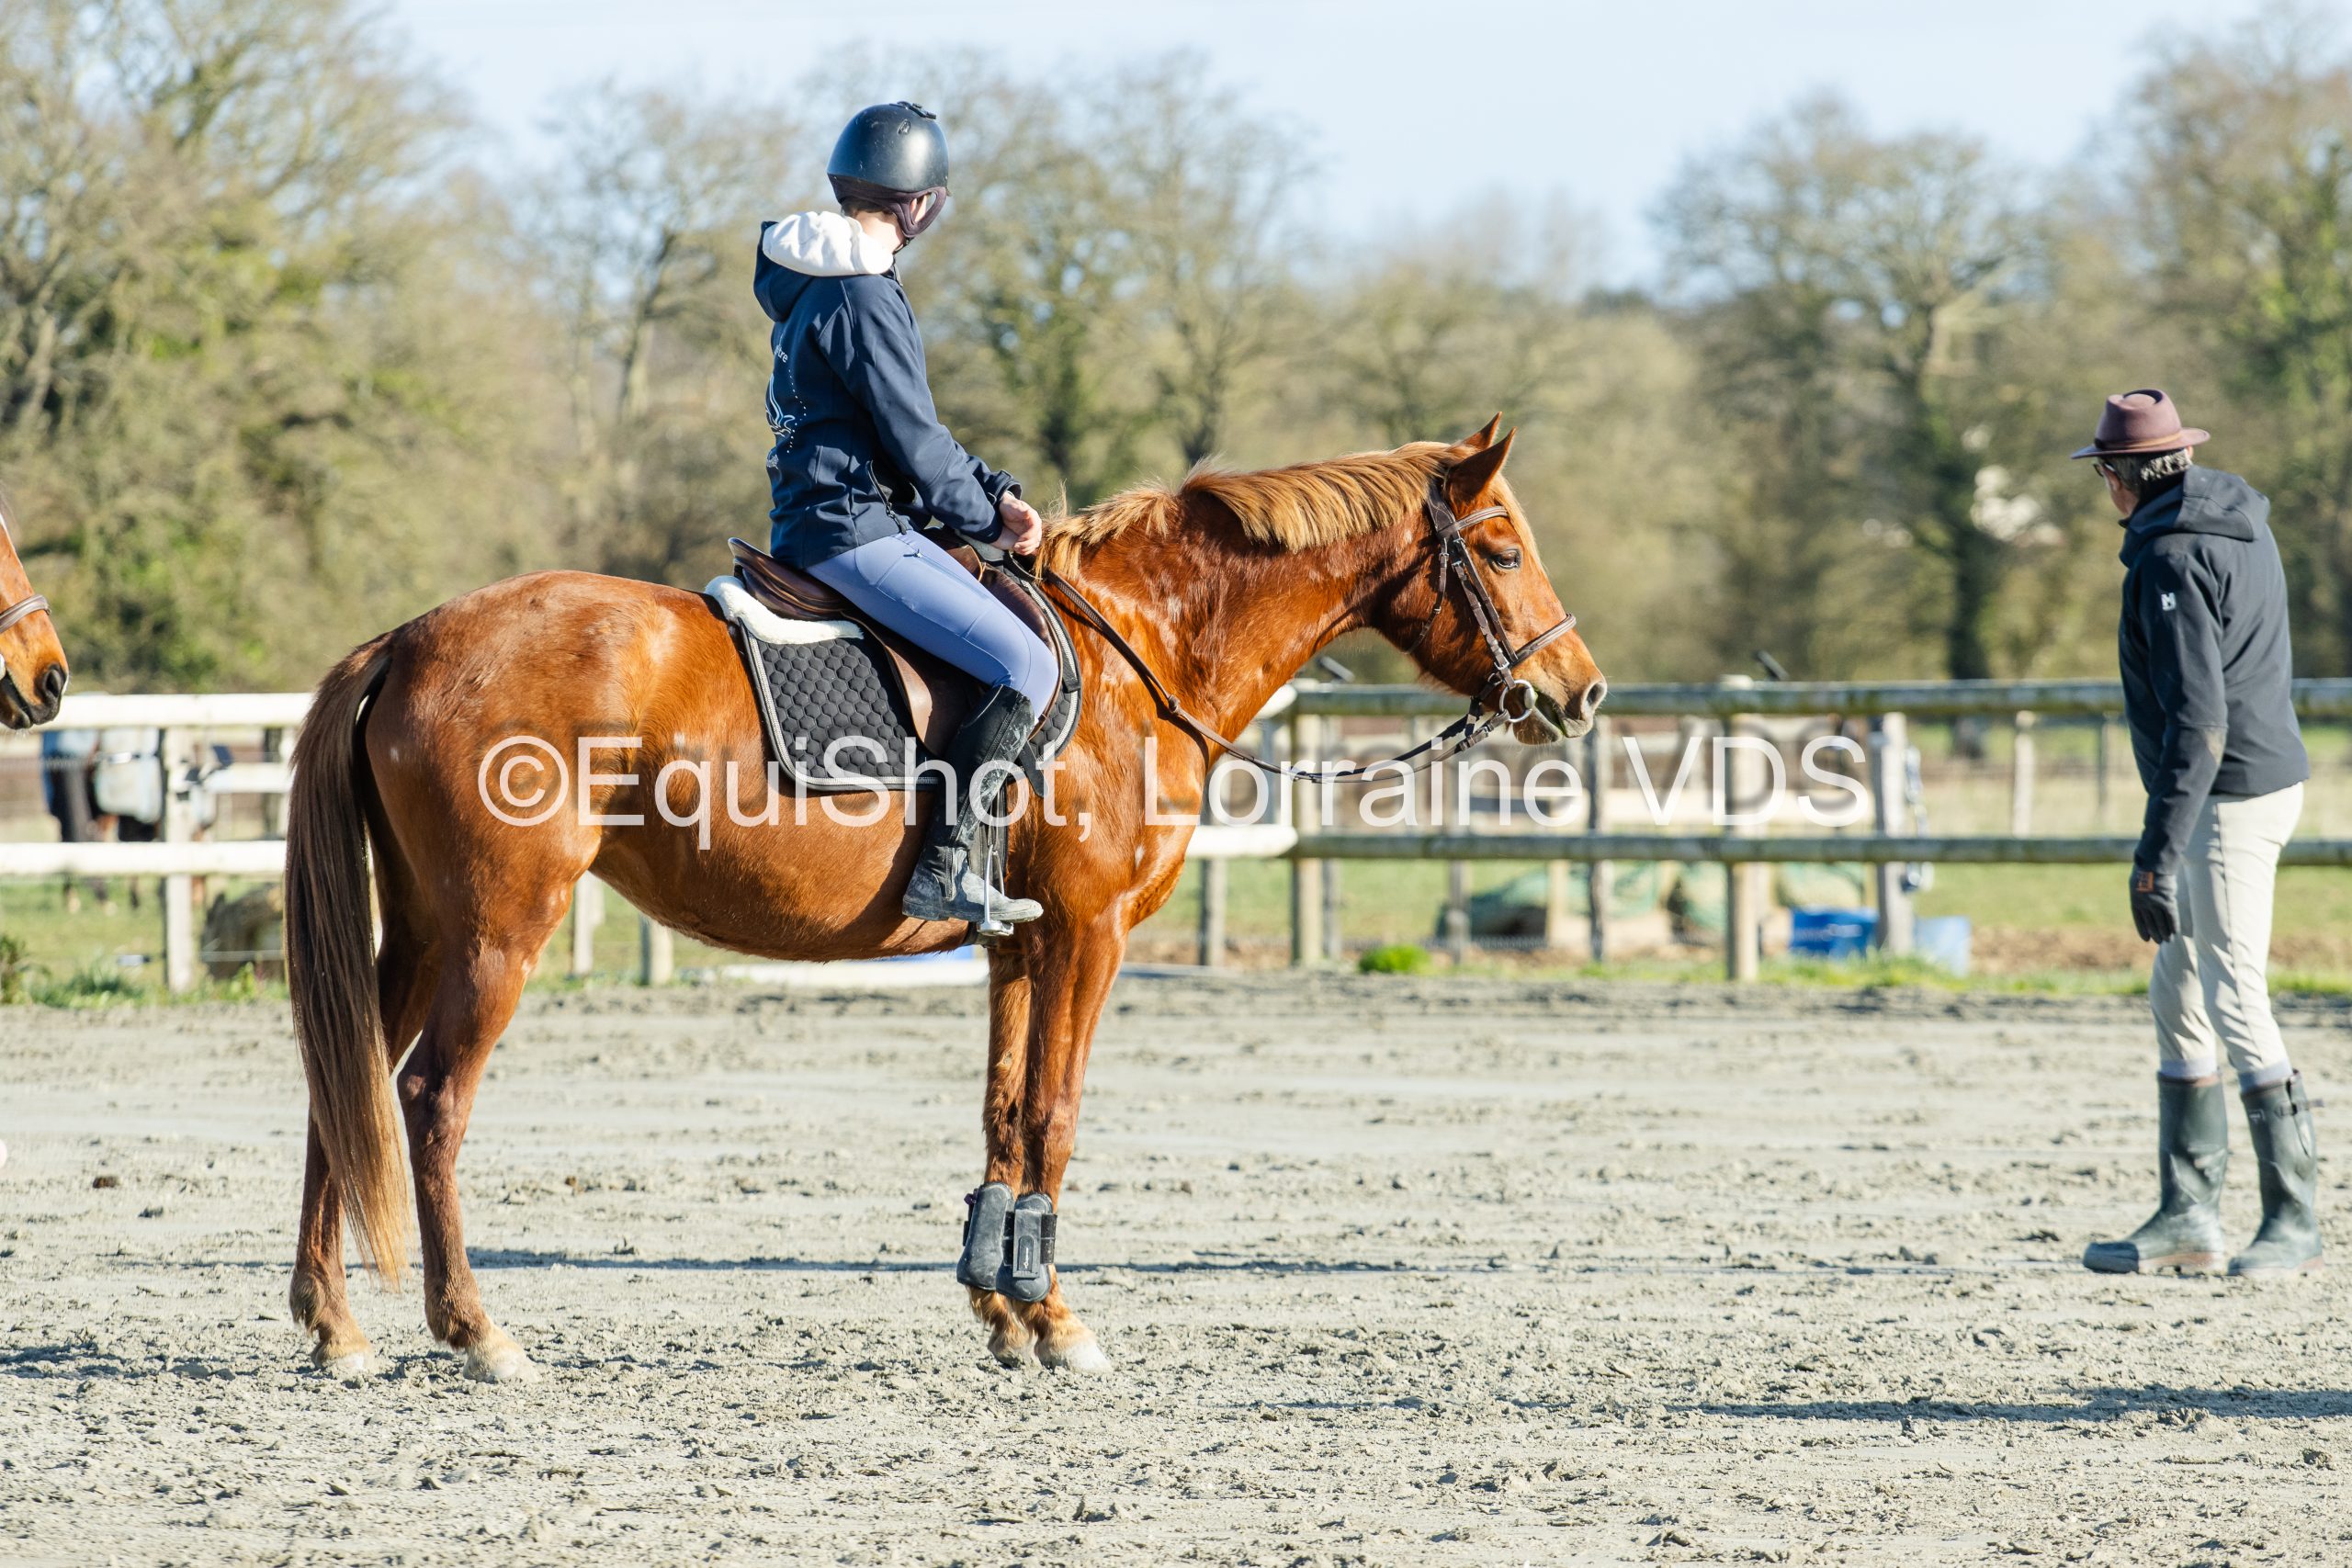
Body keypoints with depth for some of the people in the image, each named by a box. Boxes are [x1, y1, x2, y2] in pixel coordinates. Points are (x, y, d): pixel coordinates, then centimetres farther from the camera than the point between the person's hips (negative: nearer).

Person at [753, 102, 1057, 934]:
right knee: (1025, 665, -17)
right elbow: (916, 445, -17)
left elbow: (913, 426, 21)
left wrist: (997, 492, 10)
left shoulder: (821, 284, 16)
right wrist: (987, 519, -1)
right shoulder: (862, 297, -17)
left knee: (1019, 641, 19)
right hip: (854, 533, -11)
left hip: (825, 521, 11)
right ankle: (943, 867, -20)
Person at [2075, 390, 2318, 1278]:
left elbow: (2198, 718, -23)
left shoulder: (2173, 556, -17)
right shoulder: (2242, 530, 14)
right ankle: (2187, 1214, 15)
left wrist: (2160, 854, -25)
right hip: (2269, 775, 10)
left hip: (2225, 797, -10)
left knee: (2234, 1004, -8)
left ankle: (2295, 1221, -5)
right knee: (2178, 1002, 13)